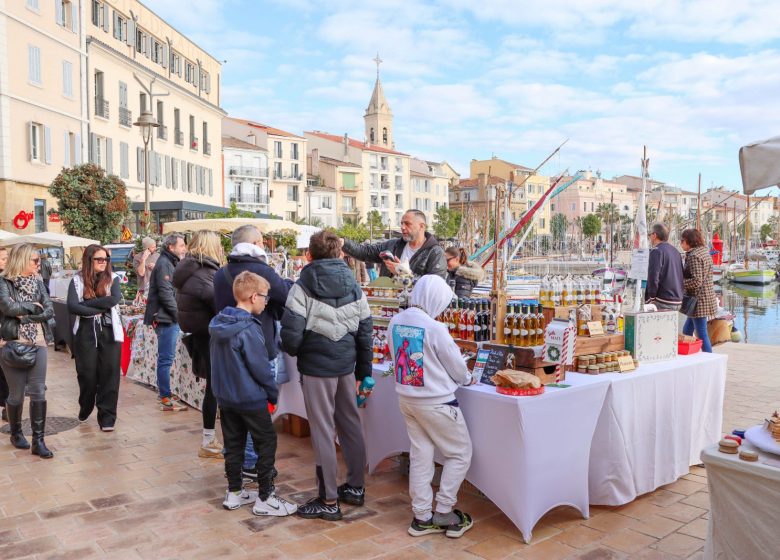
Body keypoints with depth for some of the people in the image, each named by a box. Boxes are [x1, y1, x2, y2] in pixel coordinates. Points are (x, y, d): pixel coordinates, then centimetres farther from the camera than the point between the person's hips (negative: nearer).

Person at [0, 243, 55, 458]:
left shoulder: (38, 283, 9)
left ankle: (38, 440, 5)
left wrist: (25, 316, -11)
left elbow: (49, 311, 0)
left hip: (38, 344, 3)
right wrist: (34, 307, -10)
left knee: (38, 392, 0)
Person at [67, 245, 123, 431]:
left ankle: (107, 416, 5)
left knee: (109, 373, -1)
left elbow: (114, 299, -15)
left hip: (109, 332, 0)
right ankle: (85, 409, 33)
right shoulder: (77, 280, 2)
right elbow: (72, 306, -10)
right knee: (87, 373, 9)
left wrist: (87, 303, -12)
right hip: (86, 333, 0)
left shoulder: (113, 278, 3)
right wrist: (99, 309, -13)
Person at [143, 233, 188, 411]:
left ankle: (165, 396, 23)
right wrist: (178, 314, -15)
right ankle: (166, 400, -1)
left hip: (170, 319, 10)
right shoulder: (164, 264, -13)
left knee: (166, 359, 15)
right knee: (165, 359, -6)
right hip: (166, 319, -10)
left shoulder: (170, 263, 19)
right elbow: (165, 293, -20)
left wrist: (177, 315, 13)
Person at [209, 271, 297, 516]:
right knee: (267, 443, 4)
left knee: (233, 444, 17)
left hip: (225, 396, 8)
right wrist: (273, 394, -5)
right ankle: (264, 499, 10)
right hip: (251, 398, -8)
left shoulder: (218, 325, 2)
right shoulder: (249, 330, -23)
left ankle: (234, 493, 28)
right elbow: (261, 367, -19)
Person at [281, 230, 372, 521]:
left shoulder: (303, 288, -11)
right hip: (346, 366, 6)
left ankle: (328, 501, 11)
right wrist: (362, 371, 17)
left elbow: (291, 336, -17)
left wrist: (294, 350, 7)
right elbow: (365, 333, 9)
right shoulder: (355, 288, 6)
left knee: (323, 432, 2)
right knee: (351, 425, 17)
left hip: (316, 368, -6)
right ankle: (356, 488, 30)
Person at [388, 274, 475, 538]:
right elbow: (455, 365, -10)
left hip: (406, 397, 7)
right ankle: (443, 514, 14)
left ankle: (422, 517, 19)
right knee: (460, 453, 11)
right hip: (435, 402, -7)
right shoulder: (435, 328, -22)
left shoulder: (395, 322, -3)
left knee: (420, 455, 14)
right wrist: (468, 379, 11)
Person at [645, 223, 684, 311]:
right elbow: (681, 276, 21)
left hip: (663, 301, -9)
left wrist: (649, 300, -11)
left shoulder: (657, 251, -10)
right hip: (678, 301, 9)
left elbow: (653, 278, -18)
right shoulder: (675, 251, 17)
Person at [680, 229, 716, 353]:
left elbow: (696, 281, -24)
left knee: (702, 335, -5)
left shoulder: (693, 256, -17)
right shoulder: (704, 251, 13)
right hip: (707, 297, 10)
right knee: (686, 331, 18)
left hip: (699, 300, -10)